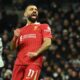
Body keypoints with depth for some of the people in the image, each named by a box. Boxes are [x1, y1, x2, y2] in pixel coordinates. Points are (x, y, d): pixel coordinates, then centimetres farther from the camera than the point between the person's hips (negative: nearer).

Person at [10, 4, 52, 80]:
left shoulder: (44, 27, 13)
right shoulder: (20, 30, 24)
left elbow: (48, 42, -3)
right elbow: (13, 47, 18)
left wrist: (36, 53, -18)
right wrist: (15, 37, -3)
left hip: (34, 62, -4)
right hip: (19, 62, 5)